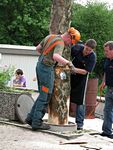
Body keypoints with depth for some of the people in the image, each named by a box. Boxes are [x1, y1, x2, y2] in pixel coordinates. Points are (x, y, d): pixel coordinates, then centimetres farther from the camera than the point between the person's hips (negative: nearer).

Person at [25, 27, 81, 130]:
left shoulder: (50, 37, 12)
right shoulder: (60, 43, -15)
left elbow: (38, 48, 21)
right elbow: (56, 56, -34)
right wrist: (68, 62, -26)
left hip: (40, 66, 9)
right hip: (47, 68, -9)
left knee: (43, 95, 15)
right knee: (45, 96, -2)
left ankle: (31, 118, 15)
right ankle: (37, 122, 0)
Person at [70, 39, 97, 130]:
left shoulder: (92, 57, -21)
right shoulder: (77, 47, -15)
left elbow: (85, 71, -21)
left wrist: (74, 69, -32)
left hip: (81, 78, -3)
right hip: (70, 76, 3)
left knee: (80, 101, -2)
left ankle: (79, 123, 2)